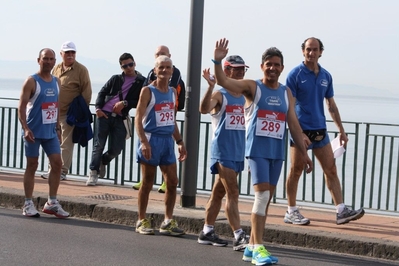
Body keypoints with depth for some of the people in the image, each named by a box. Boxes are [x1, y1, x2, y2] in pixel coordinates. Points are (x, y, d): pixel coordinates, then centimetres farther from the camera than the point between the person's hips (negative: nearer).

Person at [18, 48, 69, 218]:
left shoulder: (57, 82, 11)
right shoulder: (31, 81, -9)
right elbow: (21, 107, -13)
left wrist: (57, 128, 13)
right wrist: (26, 128, -22)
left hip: (50, 131, 6)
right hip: (34, 131, -6)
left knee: (57, 163, 1)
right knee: (32, 165, 0)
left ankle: (52, 203, 10)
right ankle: (28, 204, 7)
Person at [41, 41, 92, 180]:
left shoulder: (81, 70, -7)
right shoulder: (56, 69, 11)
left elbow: (86, 92, -7)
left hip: (69, 114, -6)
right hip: (54, 112, 6)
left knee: (66, 144, -1)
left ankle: (62, 172, 4)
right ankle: (52, 170, 22)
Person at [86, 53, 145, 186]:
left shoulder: (141, 82, 7)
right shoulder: (116, 79, 15)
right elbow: (102, 93, 12)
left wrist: (125, 103, -13)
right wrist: (98, 108, -5)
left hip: (120, 118, -1)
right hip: (104, 115, 1)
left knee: (116, 149, -2)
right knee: (99, 145, -5)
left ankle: (104, 161, 29)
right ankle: (93, 172, 5)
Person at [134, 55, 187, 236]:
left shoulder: (172, 92, 13)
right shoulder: (148, 91, -7)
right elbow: (138, 118, -13)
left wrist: (180, 142, 15)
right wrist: (144, 141, -23)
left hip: (167, 140, 6)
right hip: (151, 139, -6)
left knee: (172, 182, 3)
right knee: (147, 183, 1)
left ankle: (168, 222, 10)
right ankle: (142, 221, 11)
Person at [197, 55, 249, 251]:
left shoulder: (244, 98, 13)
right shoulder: (219, 95, -8)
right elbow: (204, 109, -29)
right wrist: (211, 86, -42)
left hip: (238, 153, 7)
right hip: (222, 152, -7)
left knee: (219, 192, 14)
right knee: (232, 193, -11)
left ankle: (207, 232, 21)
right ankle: (239, 236, -13)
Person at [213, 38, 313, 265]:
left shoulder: (286, 93, 12)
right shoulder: (252, 87, -3)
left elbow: (294, 124, 14)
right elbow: (224, 81, -17)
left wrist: (304, 152, 12)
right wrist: (218, 61, -34)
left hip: (278, 151, 6)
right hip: (257, 149, -6)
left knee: (267, 199, 9)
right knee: (262, 195, -15)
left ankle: (251, 247, 18)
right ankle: (258, 247, -14)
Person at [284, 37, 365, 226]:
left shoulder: (326, 76, 10)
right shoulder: (295, 74, -6)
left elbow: (331, 105, 17)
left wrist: (341, 130, 14)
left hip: (320, 130, 5)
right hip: (301, 130, -5)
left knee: (331, 170, 1)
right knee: (296, 171, 2)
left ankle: (341, 211, 1)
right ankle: (291, 212, 12)